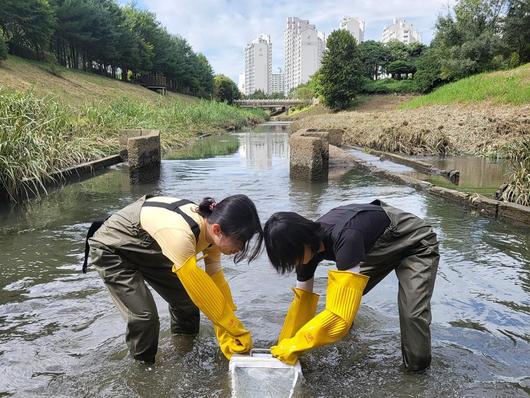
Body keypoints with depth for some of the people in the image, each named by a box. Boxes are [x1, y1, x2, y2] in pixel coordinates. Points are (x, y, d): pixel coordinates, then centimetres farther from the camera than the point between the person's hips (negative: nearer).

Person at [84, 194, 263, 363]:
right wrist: (239, 332, -26)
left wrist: (227, 335, -12)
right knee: (144, 314, -17)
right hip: (111, 250, -7)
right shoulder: (179, 234, -42)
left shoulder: (210, 228, -18)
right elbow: (202, 292, -36)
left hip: (147, 250, 7)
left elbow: (216, 281, -11)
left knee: (186, 298, 3)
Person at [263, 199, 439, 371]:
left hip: (417, 244, -7)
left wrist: (294, 346, -33)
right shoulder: (310, 242, -17)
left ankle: (417, 369, 3)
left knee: (413, 314, -23)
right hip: (380, 247, 7)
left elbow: (341, 313, -44)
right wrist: (284, 349, -3)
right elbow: (303, 300, -6)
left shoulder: (345, 237, -42)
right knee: (344, 293, 6)